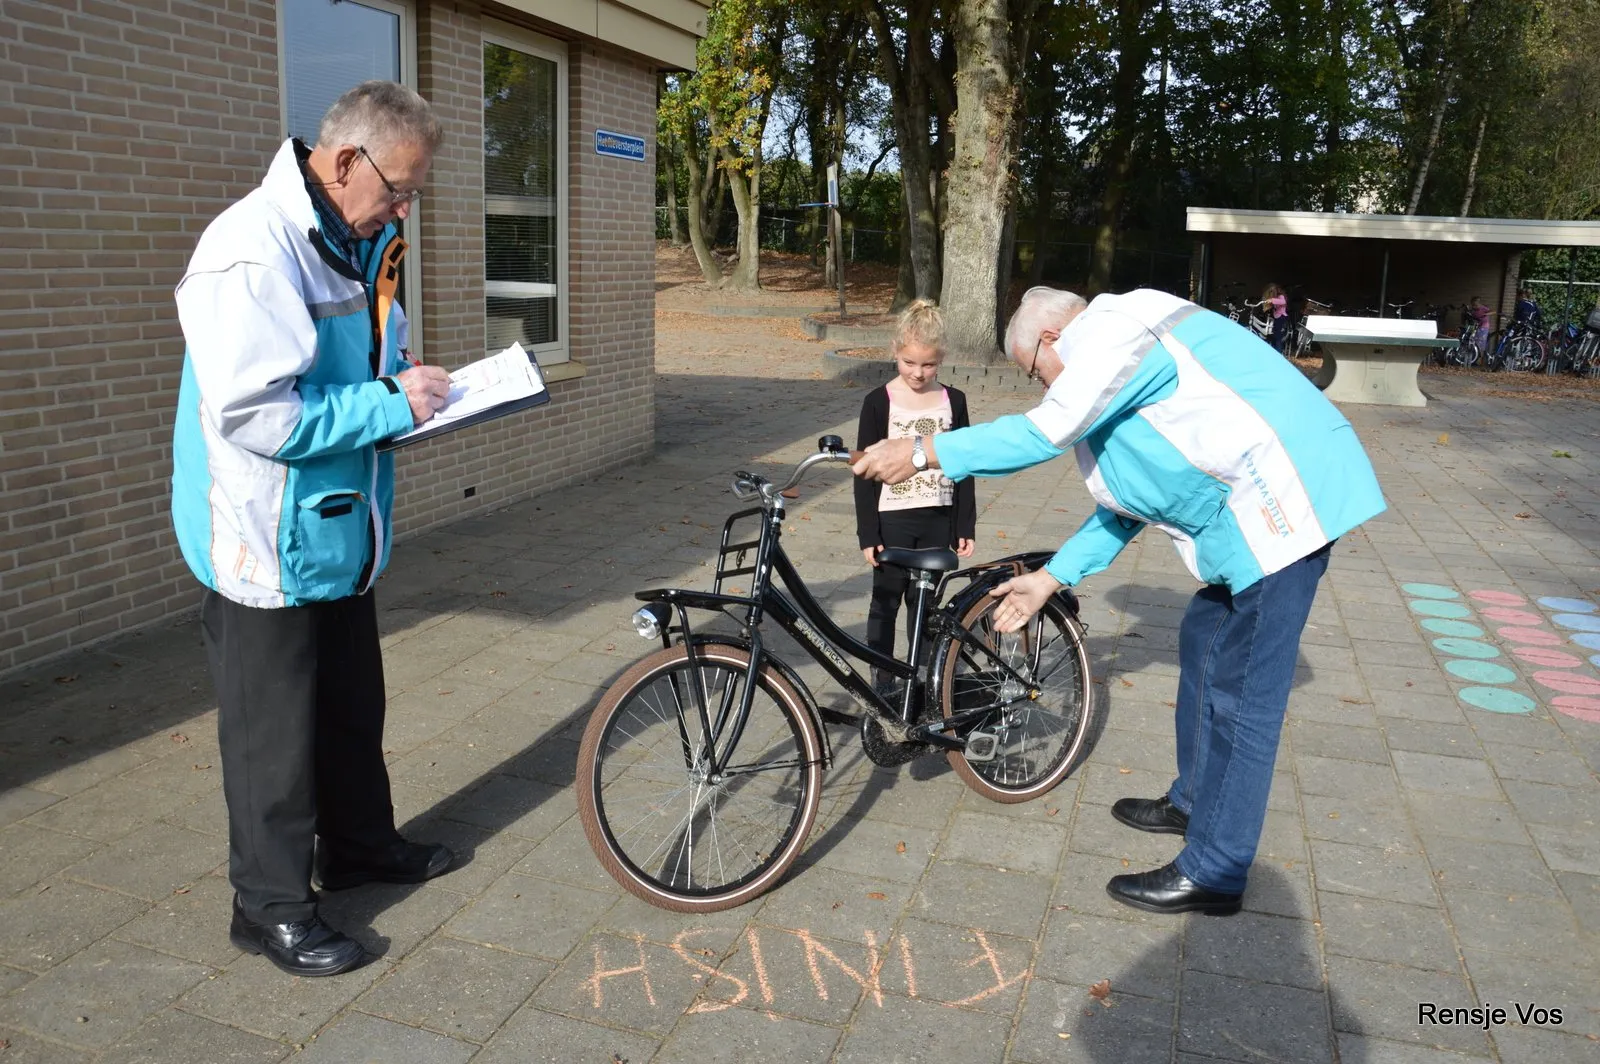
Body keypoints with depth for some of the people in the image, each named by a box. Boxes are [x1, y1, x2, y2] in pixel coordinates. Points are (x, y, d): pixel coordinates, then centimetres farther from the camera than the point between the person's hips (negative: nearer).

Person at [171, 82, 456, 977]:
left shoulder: (357, 246, 8)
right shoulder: (254, 250, -23)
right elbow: (253, 412, -29)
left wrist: (411, 388, 1)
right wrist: (392, 404, -23)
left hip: (341, 530, 9)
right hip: (269, 543, -9)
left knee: (353, 710, 22)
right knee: (275, 733, 5)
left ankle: (361, 845, 41)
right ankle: (272, 905, 22)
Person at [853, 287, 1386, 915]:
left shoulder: (1112, 328, -11)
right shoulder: (1119, 350, 21)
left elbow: (1047, 433, -18)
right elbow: (1129, 498, 22)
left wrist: (921, 453, -13)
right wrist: (1050, 578, 22)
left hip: (1280, 499, -11)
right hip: (1259, 506, 11)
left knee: (1240, 692, -5)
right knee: (1203, 641, 22)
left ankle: (1213, 874, 6)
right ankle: (1193, 801, 38)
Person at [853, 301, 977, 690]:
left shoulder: (953, 401, 2)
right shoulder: (879, 402, -7)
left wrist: (965, 527, 3)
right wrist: (868, 533, -9)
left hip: (938, 519, 3)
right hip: (893, 519, -2)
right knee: (886, 602, 6)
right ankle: (883, 686, 16)